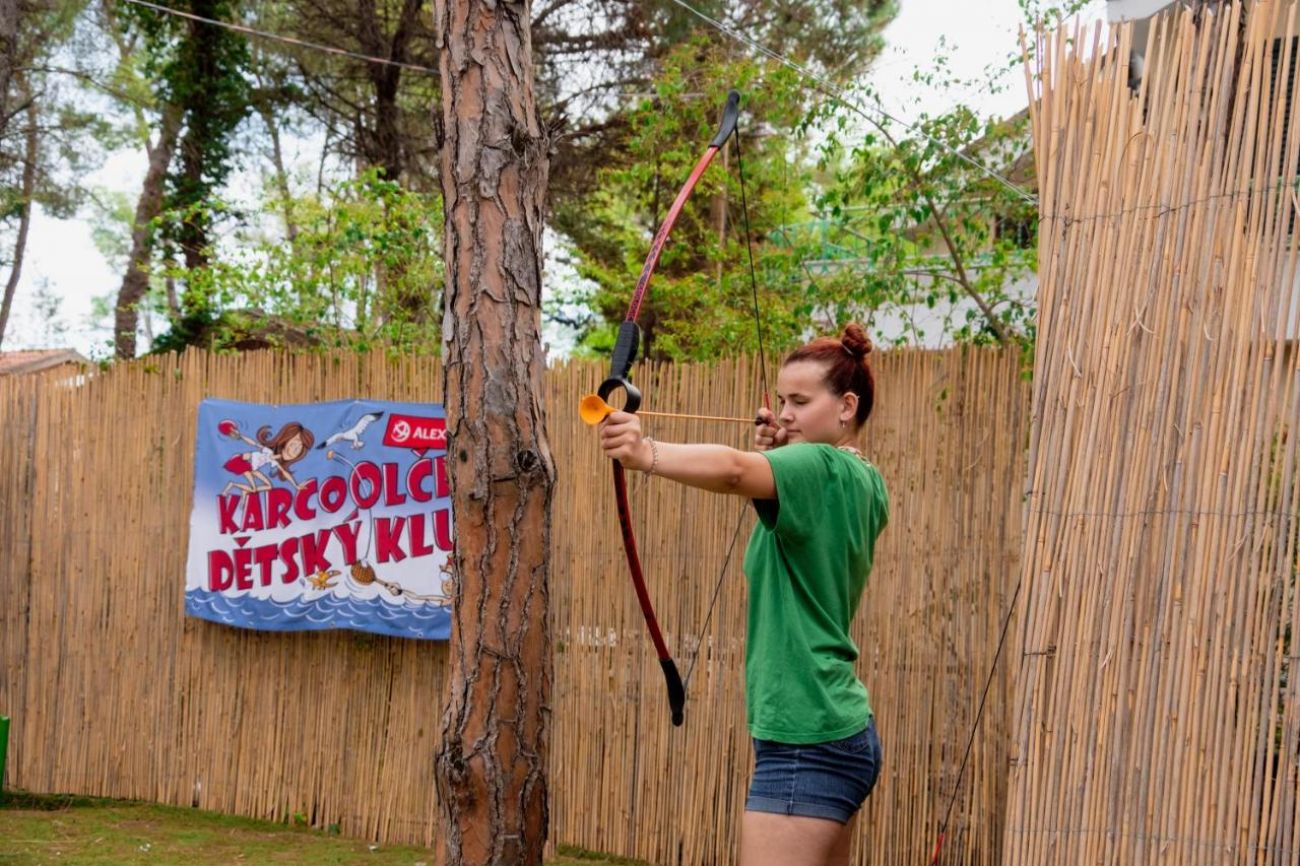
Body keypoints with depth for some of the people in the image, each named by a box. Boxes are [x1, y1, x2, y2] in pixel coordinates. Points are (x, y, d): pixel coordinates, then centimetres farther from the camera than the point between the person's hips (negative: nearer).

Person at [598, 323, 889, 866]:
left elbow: (734, 469, -33)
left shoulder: (822, 470, -13)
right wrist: (777, 451, 10)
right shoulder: (862, 484, 14)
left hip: (804, 739, -10)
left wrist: (648, 454, -48)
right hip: (840, 732, 10)